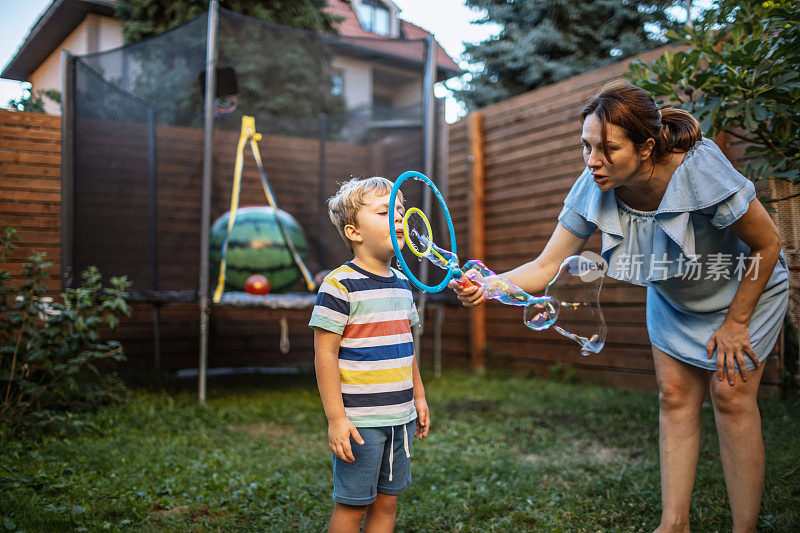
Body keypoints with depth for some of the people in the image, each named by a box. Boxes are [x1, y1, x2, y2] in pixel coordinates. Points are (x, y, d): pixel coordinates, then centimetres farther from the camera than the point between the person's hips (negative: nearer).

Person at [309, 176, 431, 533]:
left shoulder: (402, 283, 10)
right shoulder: (340, 284, -13)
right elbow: (325, 353, -14)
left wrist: (419, 397, 19)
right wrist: (336, 419, -16)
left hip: (400, 417, 7)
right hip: (359, 420, -7)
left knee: (387, 500, 15)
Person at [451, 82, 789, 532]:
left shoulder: (700, 170, -38)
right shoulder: (593, 191, -25)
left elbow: (768, 245, -24)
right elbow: (547, 267, -22)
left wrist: (735, 322, -16)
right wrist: (487, 286, -40)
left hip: (744, 287, -4)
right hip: (673, 295, 4)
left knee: (731, 396, -5)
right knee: (676, 395, 3)